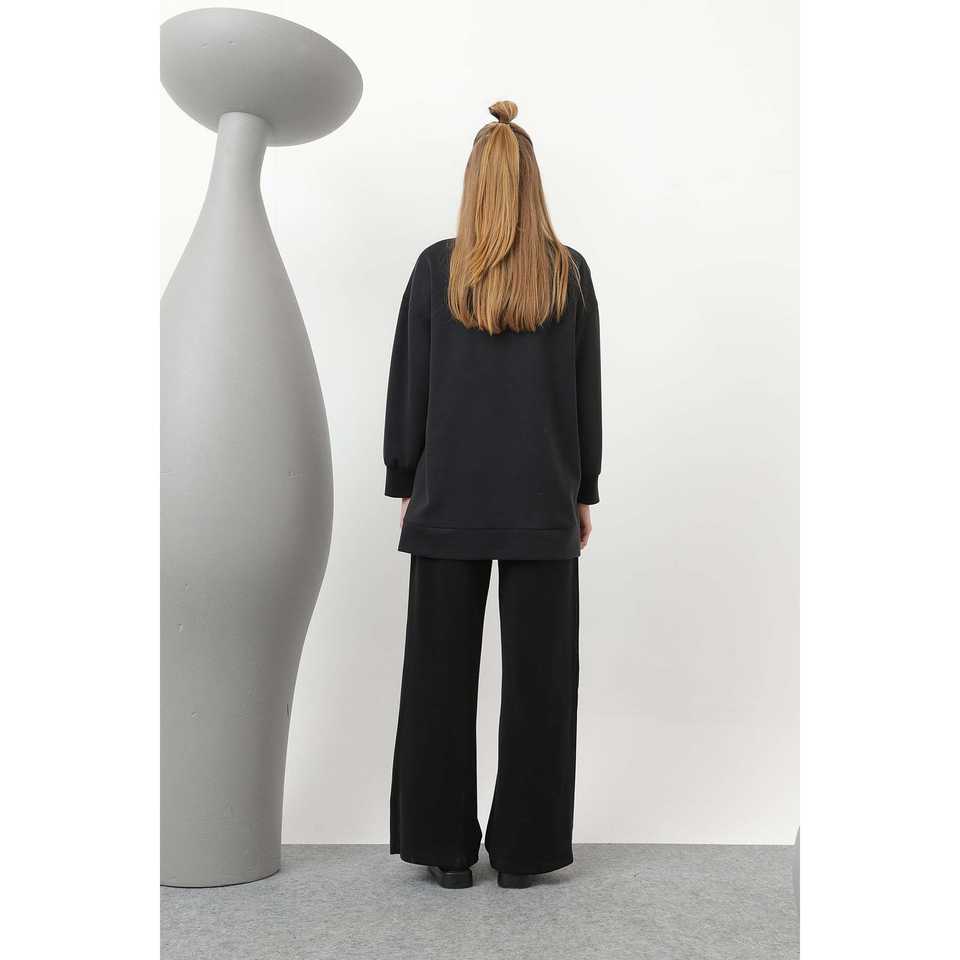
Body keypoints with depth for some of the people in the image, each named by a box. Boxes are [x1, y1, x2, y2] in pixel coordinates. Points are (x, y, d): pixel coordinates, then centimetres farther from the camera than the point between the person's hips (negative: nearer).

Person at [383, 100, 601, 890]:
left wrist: (405, 485, 9)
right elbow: (586, 393, 2)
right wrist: (584, 492, 10)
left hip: (450, 497, 0)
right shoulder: (569, 272, -1)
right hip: (542, 499, 1)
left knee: (442, 669, 8)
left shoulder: (436, 268, -3)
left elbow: (408, 387, -1)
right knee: (539, 671, 7)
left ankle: (445, 846, 16)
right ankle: (522, 849, 15)